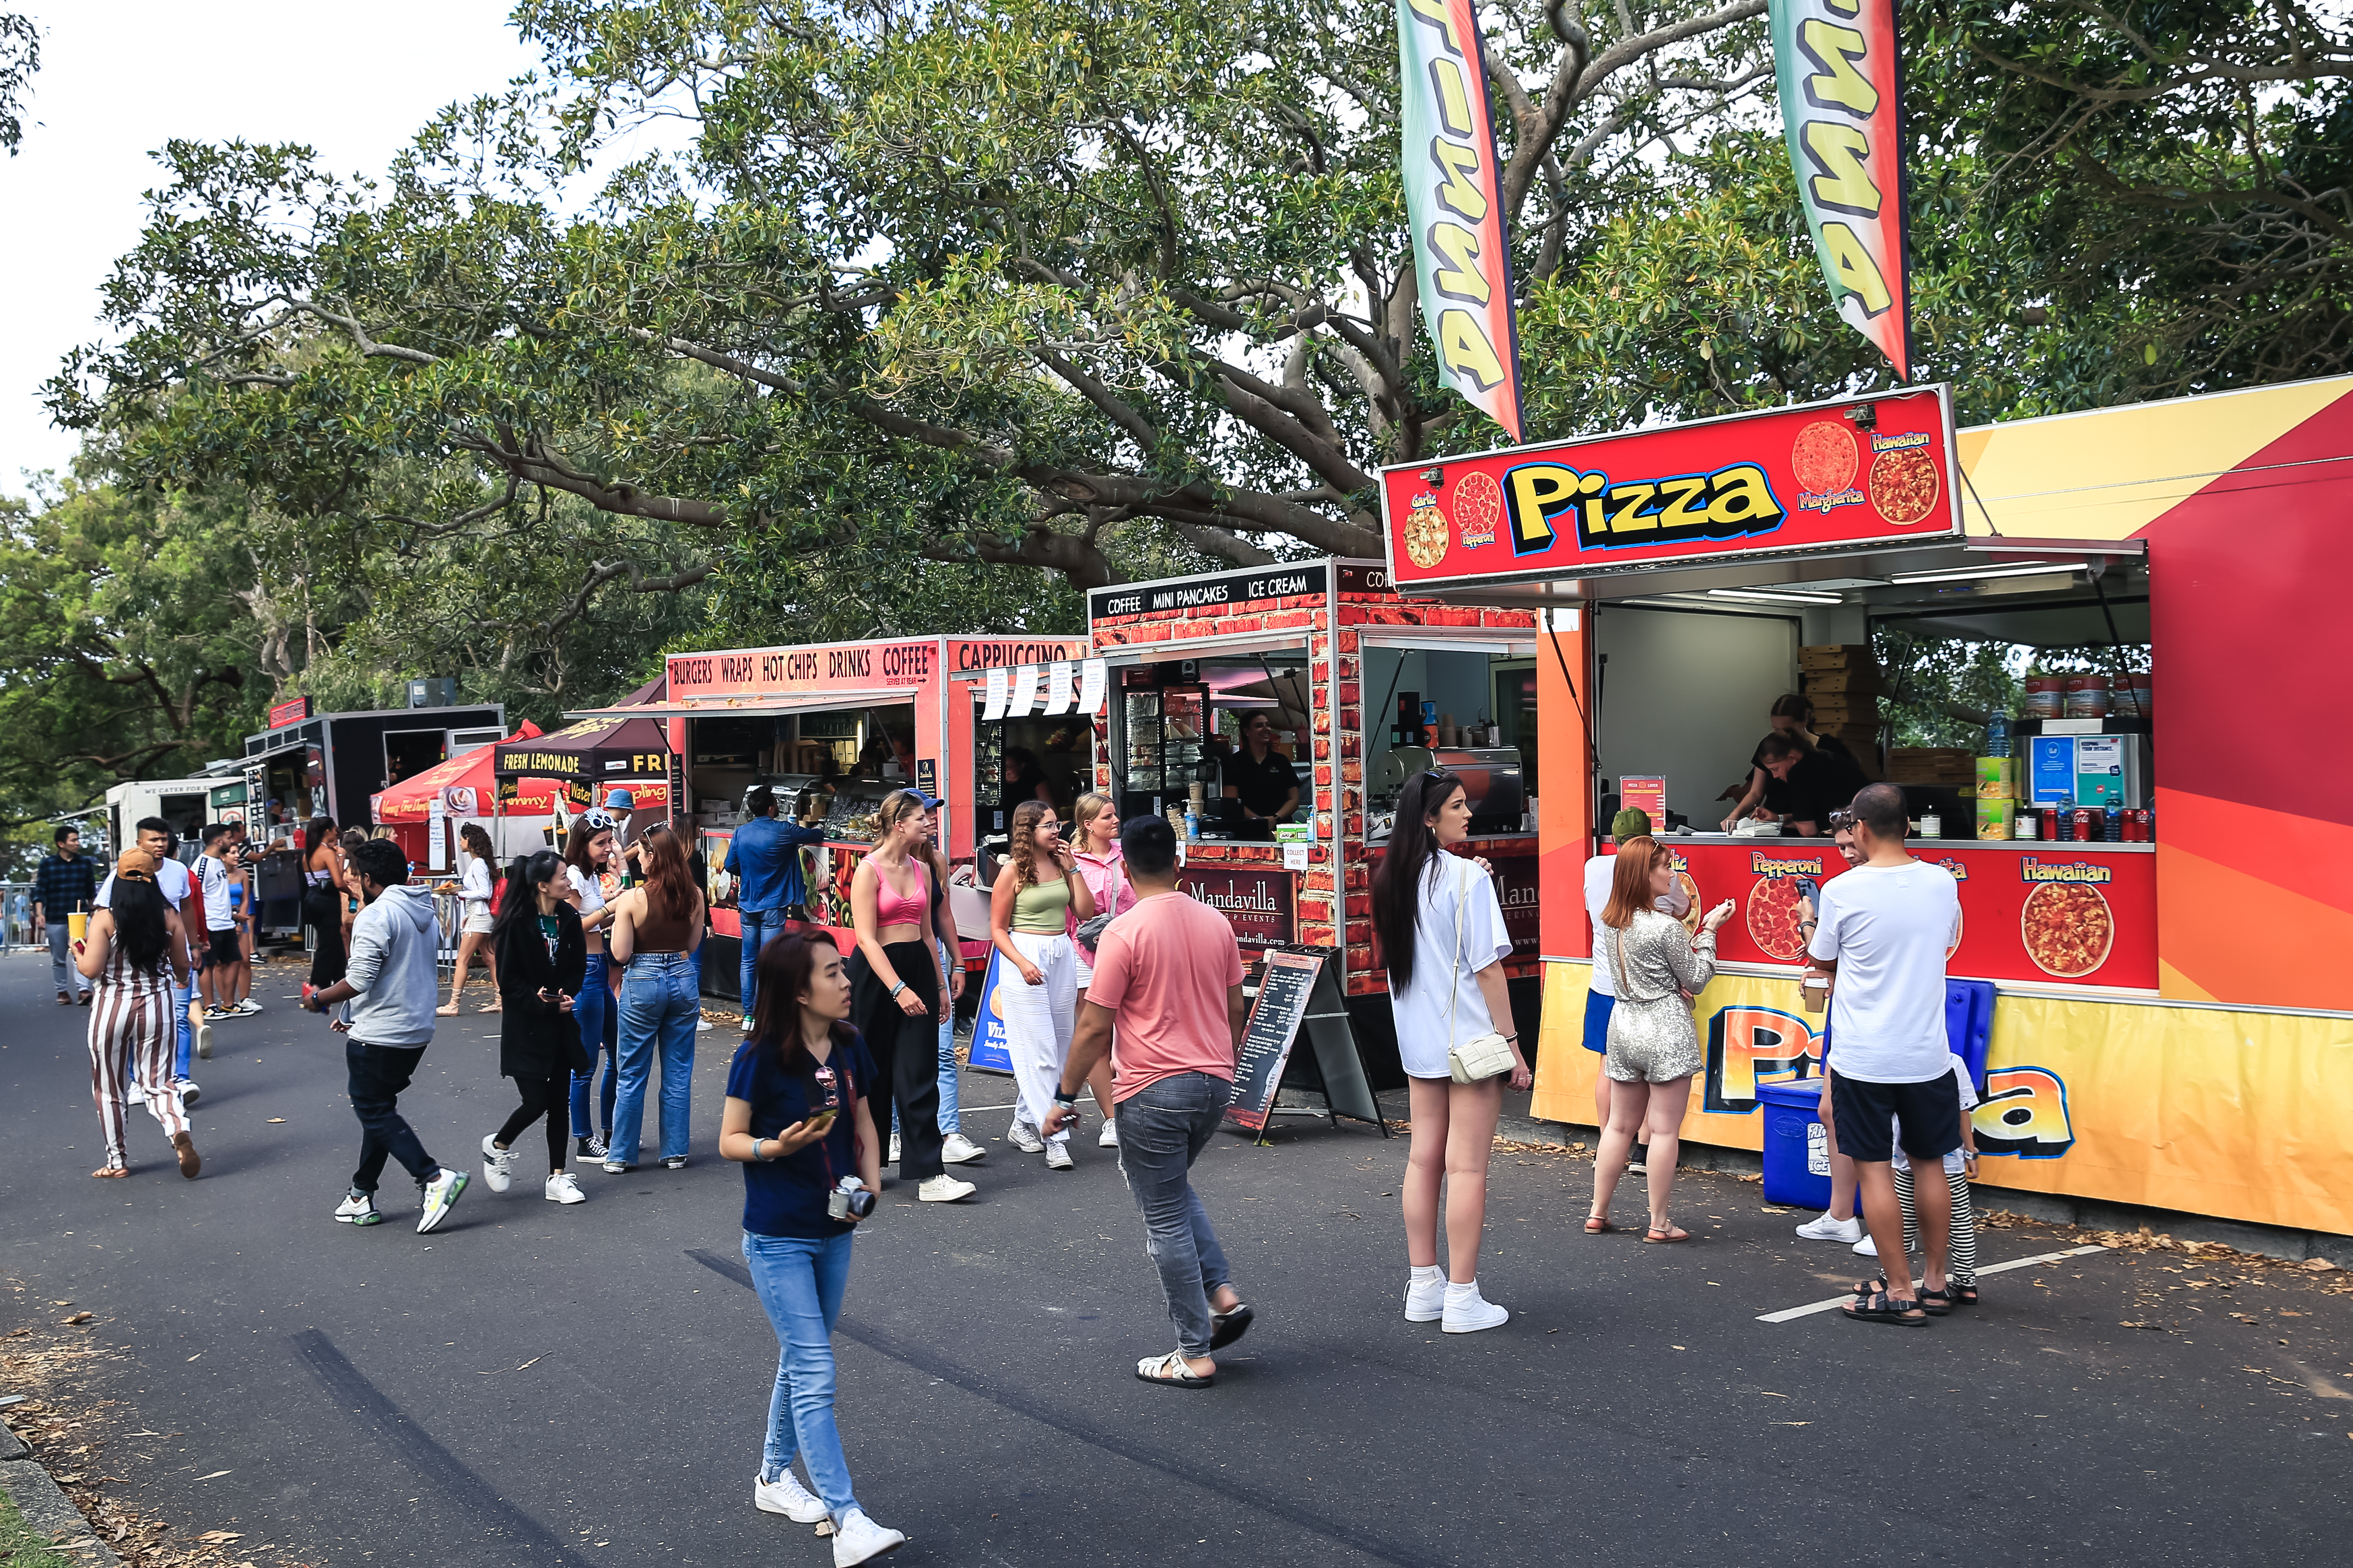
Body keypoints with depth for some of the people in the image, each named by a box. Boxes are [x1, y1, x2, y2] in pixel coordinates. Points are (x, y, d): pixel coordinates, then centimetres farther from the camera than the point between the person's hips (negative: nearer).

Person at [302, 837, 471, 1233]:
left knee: (374, 1112, 0)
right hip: (417, 1031, 9)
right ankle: (362, 1196, 21)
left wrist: (318, 999, -3)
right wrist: (358, 1017, 23)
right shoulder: (426, 914, 12)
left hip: (379, 1037, -9)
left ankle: (434, 1178, -12)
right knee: (380, 1108, 17)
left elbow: (358, 981, -22)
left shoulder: (376, 915, -17)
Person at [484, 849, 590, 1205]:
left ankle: (558, 1178, 14)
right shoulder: (516, 924, -14)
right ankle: (498, 1146, 24)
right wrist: (540, 1002, -20)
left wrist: (566, 995, -7)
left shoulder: (569, 918, 2)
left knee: (560, 1102, 7)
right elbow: (508, 980, -11)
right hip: (525, 1027, -5)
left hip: (561, 1024, 5)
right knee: (536, 1102, -5)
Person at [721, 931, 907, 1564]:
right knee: (816, 1376, -9)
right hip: (777, 1239, -6)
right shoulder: (761, 1057, -17)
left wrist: (871, 1186, -4)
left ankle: (774, 1477, 37)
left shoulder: (849, 1048, -1)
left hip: (834, 1233, 6)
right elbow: (729, 1141, -11)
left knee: (800, 1361, 19)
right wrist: (778, 1146, -29)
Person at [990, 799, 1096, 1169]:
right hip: (1026, 957, -6)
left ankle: (1024, 1124, 24)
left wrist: (1073, 869, 1)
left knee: (1060, 1045, 9)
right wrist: (1023, 964, -17)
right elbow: (997, 929, -4)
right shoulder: (1013, 871, -4)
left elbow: (1086, 912, 6)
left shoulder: (1061, 864, 11)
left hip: (1062, 957, 6)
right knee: (1039, 1052, -7)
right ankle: (1055, 1140, -7)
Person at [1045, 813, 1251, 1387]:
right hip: (1214, 1083, 7)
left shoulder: (1125, 933, -14)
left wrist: (1065, 1098, -3)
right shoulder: (1216, 923, 4)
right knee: (1175, 1188, 28)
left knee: (1167, 1220, 4)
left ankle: (1195, 1355, 9)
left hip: (1154, 1091, -6)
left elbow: (1094, 1028, -13)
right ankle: (1223, 1294, 17)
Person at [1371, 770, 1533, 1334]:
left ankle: (1424, 1287, 19)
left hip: (1419, 1043, 7)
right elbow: (1487, 968, -15)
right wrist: (1512, 1044, -9)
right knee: (1467, 1167, -2)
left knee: (1423, 1160, 12)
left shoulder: (1394, 880, 5)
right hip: (1470, 1041, -7)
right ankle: (1463, 1300, 2)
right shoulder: (1468, 877, -15)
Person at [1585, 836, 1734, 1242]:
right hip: (1666, 1031, -7)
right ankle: (1660, 1223, 7)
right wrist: (1709, 930, 0)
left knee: (1620, 1125, 15)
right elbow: (1697, 980, -5)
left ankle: (1598, 1213, 20)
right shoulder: (1666, 927, -17)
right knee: (1665, 1130, 1)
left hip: (1624, 1026, 7)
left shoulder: (1611, 923, 4)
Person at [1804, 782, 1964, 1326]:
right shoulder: (1942, 883, -1)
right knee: (1930, 1165, 16)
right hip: (1927, 1053, 4)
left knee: (1874, 1169, 4)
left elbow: (1823, 961, 2)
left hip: (1863, 1057, -4)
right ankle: (1935, 1281, 25)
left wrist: (1807, 927, 24)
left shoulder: (1842, 891, -13)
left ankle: (1900, 1294, 6)